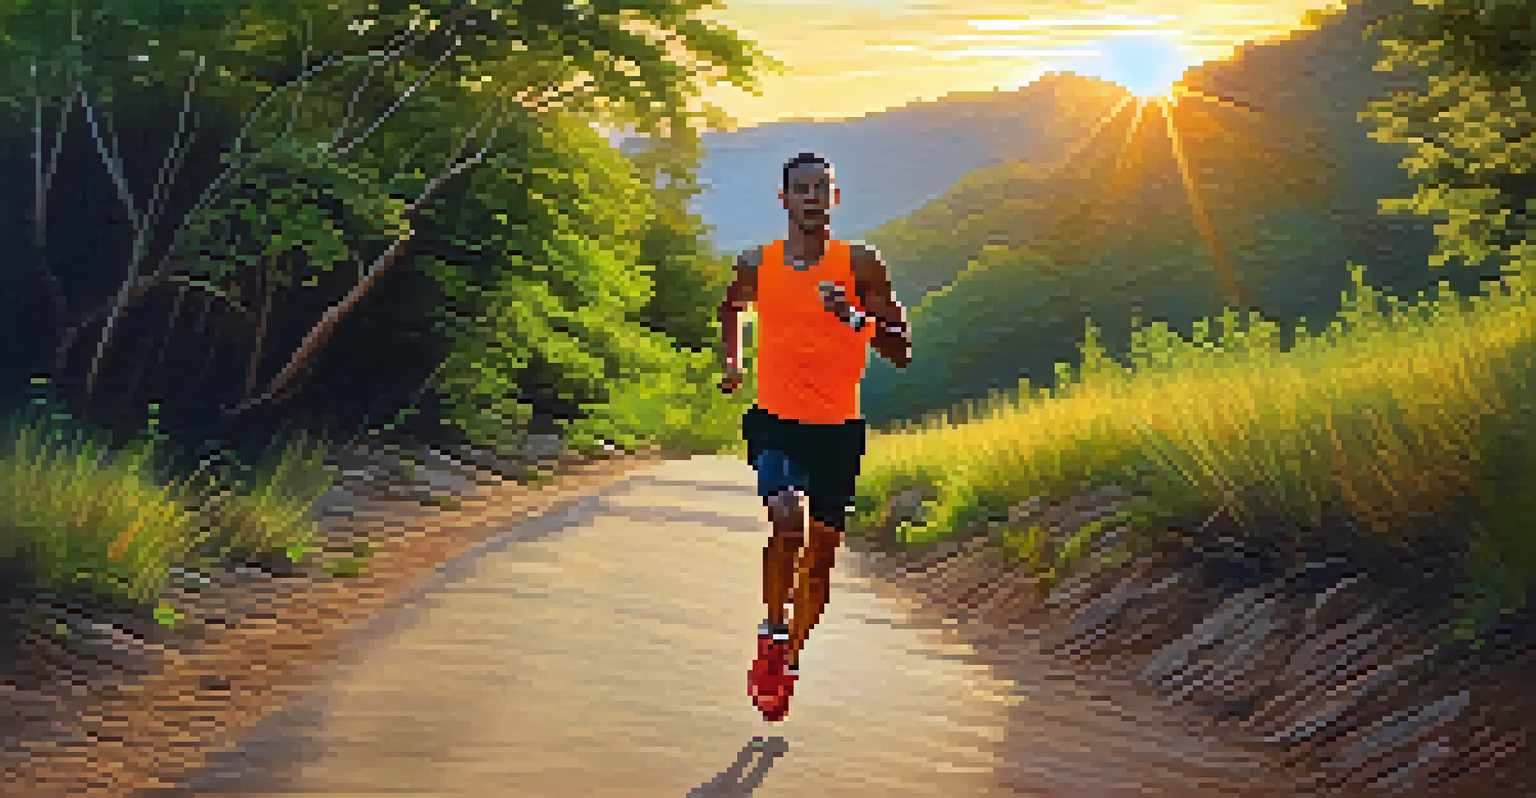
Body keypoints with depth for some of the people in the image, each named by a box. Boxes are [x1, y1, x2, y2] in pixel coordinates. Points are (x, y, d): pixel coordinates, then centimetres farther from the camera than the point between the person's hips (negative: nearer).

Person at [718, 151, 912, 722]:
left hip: (838, 428, 1)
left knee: (820, 551, 9)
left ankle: (790, 662, 29)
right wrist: (732, 359, 16)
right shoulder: (757, 265, 2)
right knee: (788, 518, -27)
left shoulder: (860, 265, -4)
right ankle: (773, 632, -6)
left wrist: (857, 320, -21)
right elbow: (733, 306, 27)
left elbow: (901, 352, -4)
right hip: (775, 420, -1)